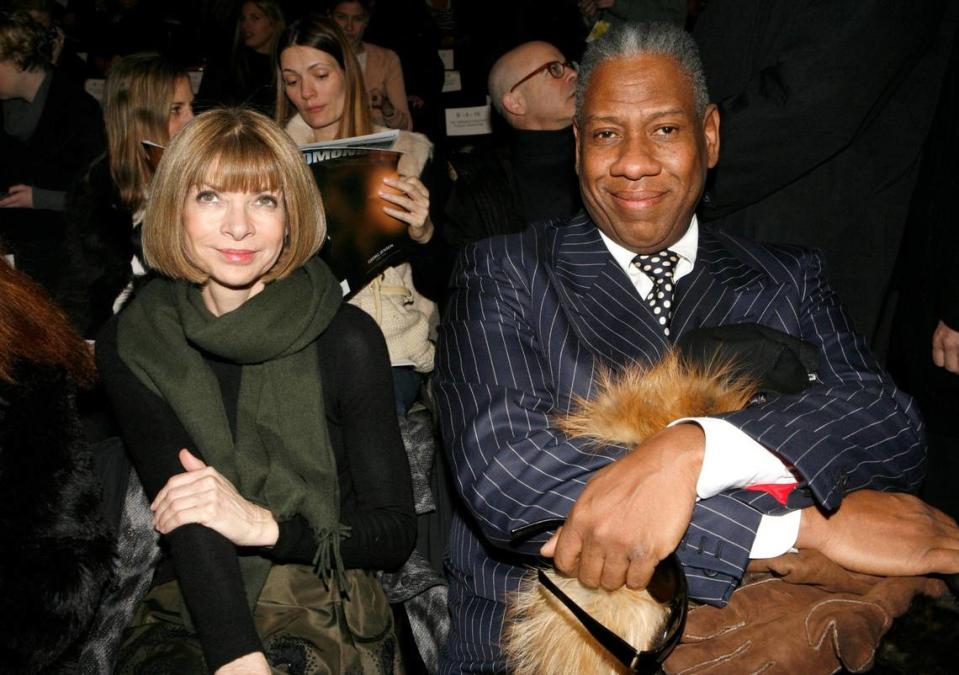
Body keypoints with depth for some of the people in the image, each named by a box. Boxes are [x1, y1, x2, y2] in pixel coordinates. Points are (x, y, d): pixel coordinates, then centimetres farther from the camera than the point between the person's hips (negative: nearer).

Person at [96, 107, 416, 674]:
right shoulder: (132, 345, -1)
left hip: (326, 612, -2)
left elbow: (397, 531, -3)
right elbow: (190, 514, -12)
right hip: (188, 612, 2)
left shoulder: (347, 338, -7)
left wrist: (264, 525, -19)